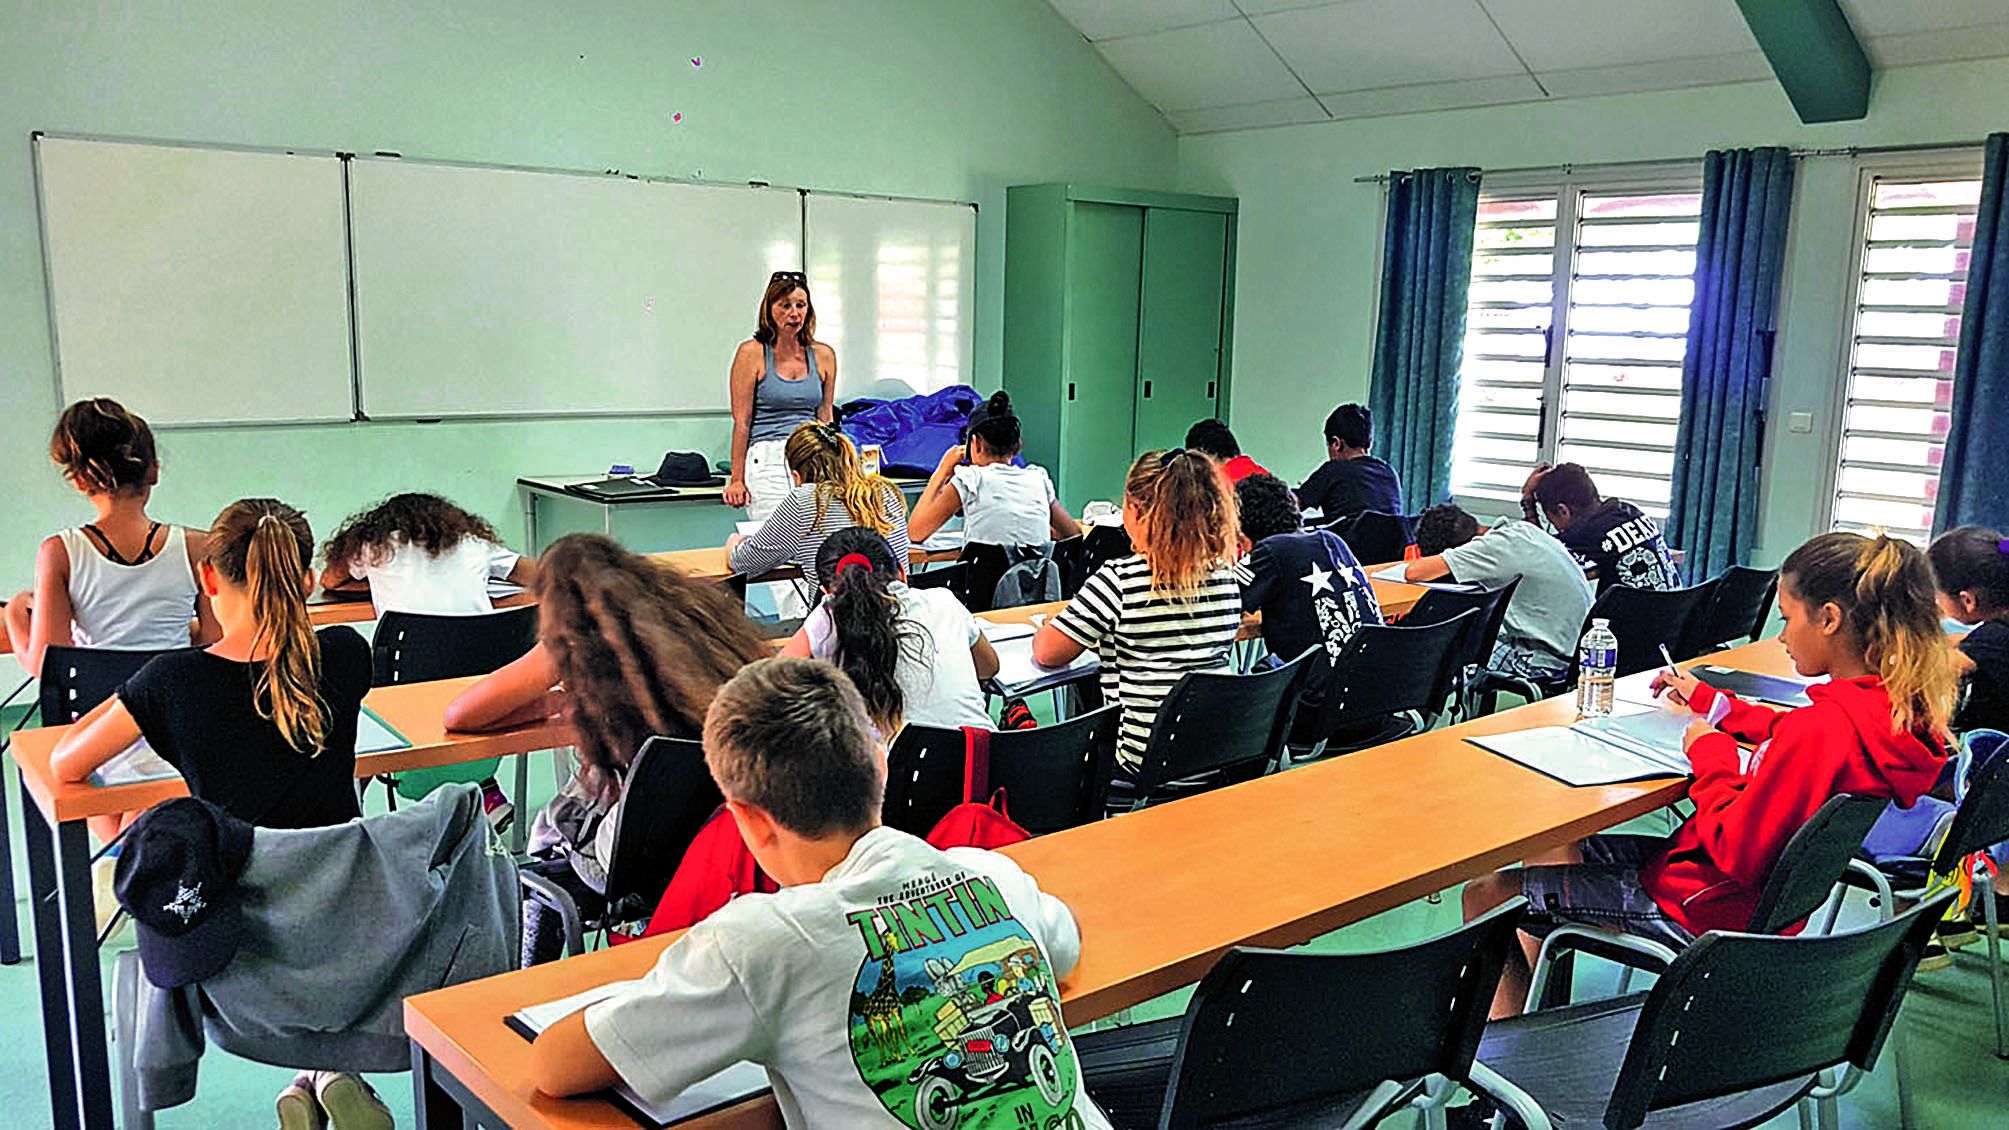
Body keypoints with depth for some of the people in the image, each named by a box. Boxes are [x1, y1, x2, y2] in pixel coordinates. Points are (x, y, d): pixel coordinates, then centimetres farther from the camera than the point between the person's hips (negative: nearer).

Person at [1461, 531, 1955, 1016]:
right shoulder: (1902, 704, -1)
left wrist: (1710, 753, -13)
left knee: (1489, 896, -4)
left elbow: (1736, 853, -26)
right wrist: (1709, 700, 21)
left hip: (1710, 908, -10)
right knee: (1552, 843, 20)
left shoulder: (1827, 726, -30)